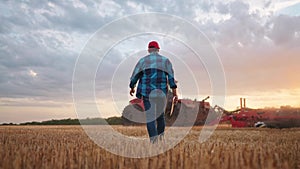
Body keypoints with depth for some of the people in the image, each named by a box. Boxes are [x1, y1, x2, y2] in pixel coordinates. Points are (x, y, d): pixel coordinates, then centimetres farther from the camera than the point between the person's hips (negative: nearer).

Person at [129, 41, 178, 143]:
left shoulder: (143, 60, 3)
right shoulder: (165, 60, 4)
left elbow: (135, 76, 7)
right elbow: (171, 77, -4)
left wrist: (132, 88, 24)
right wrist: (174, 92, -5)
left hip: (147, 92, -1)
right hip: (161, 92, 2)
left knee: (150, 116, 2)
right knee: (160, 113, 19)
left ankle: (153, 140, -7)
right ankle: (161, 137, 32)